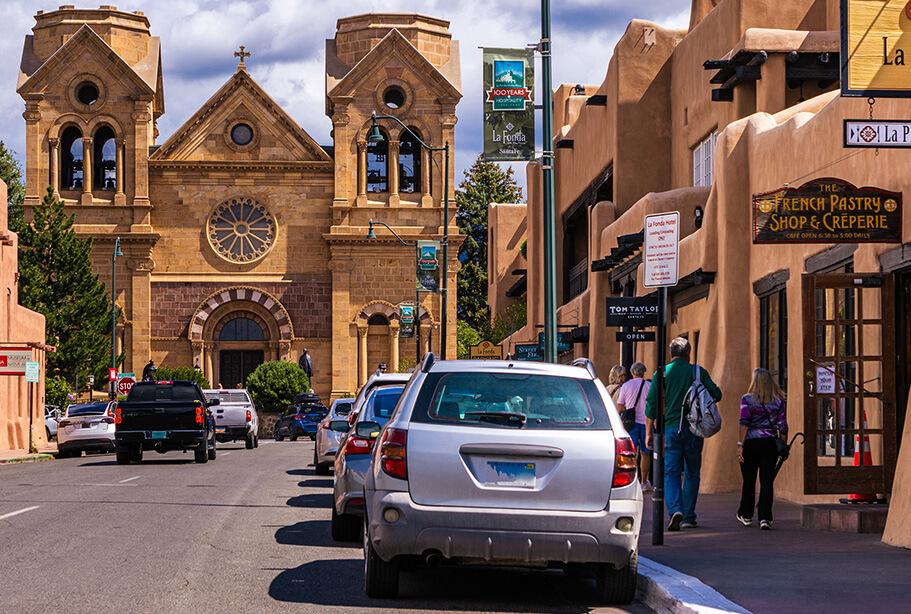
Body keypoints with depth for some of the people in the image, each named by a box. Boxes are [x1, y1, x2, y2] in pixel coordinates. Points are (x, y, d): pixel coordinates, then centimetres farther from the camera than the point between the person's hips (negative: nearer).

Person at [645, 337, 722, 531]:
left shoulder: (662, 373, 1)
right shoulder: (699, 372, 2)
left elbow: (651, 404, -1)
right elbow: (716, 395, 0)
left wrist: (648, 432, 6)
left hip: (670, 428, -1)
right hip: (694, 430, 1)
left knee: (671, 473, 0)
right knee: (692, 474, 12)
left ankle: (675, 510, -22)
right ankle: (689, 517, 13)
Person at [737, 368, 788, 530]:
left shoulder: (747, 399, -3)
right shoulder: (778, 401, 5)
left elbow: (744, 423, -11)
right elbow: (783, 426, 5)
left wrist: (740, 444, -11)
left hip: (751, 443, -1)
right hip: (770, 444, 1)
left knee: (749, 480, 11)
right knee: (766, 480, -1)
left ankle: (746, 515, 25)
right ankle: (765, 517, -11)